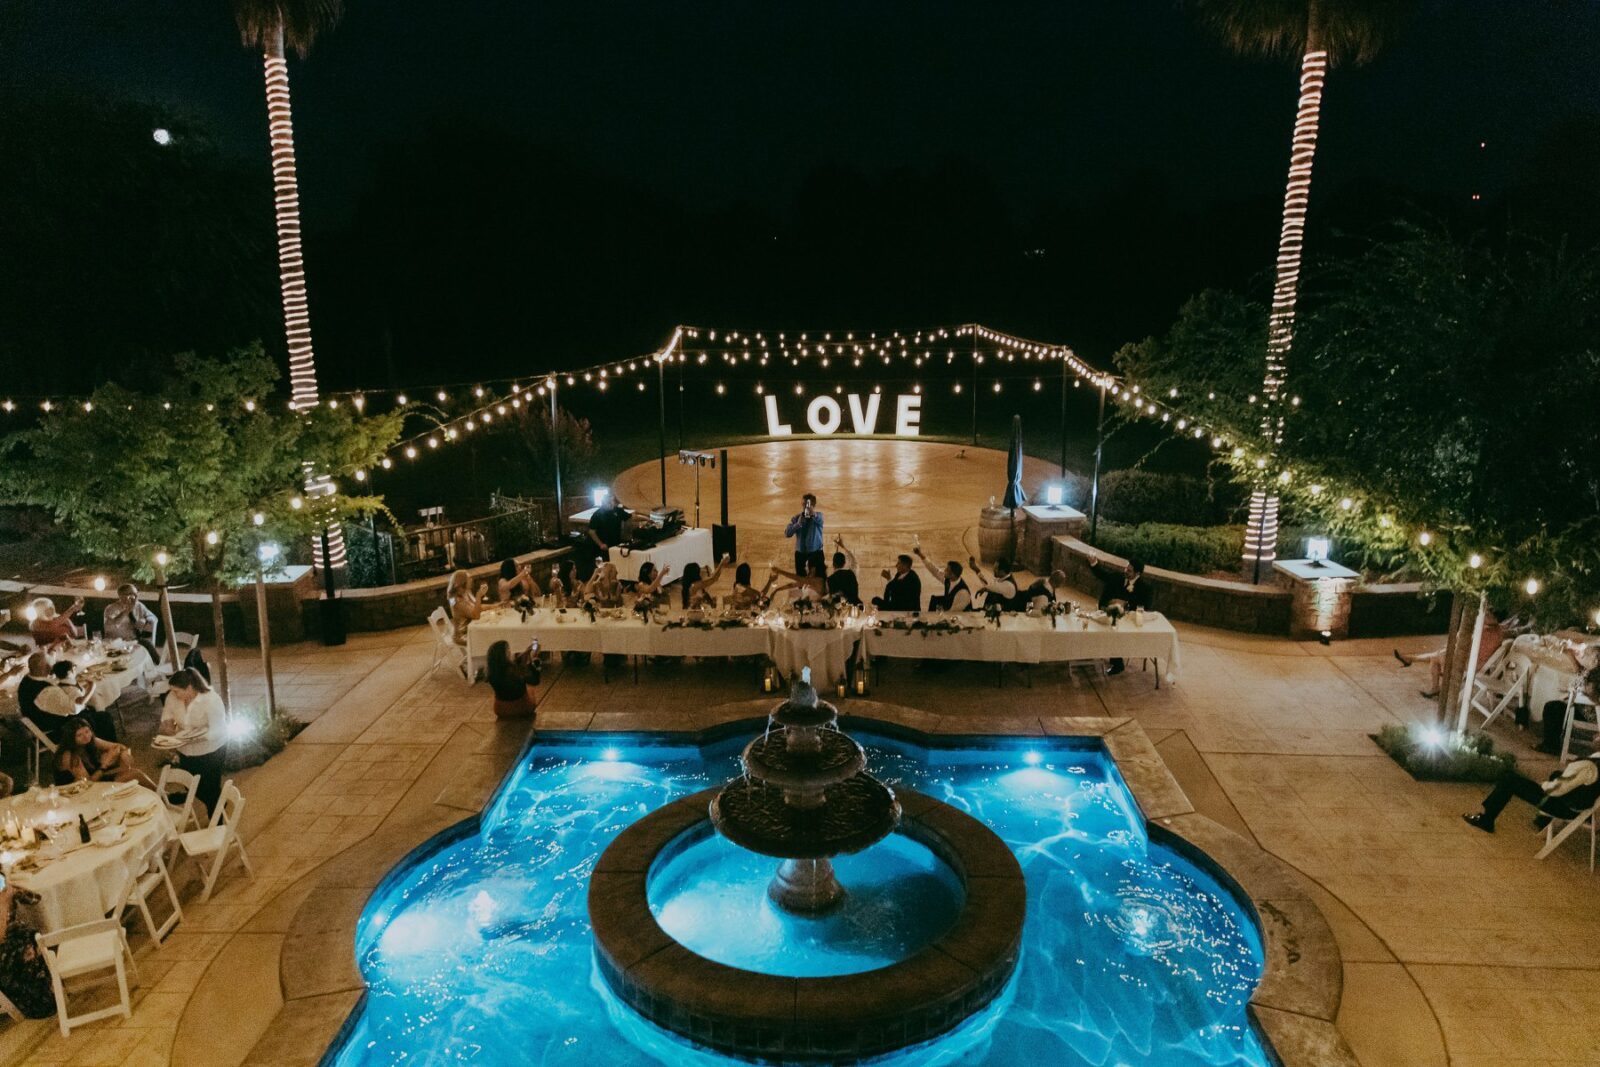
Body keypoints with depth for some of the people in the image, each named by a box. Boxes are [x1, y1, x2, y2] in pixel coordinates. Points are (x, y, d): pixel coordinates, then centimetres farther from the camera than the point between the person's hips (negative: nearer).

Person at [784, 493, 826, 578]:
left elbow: (819, 519, -34)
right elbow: (787, 533, -9)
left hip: (816, 552, -2)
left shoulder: (818, 516, -7)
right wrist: (798, 524, -25)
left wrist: (813, 514, -58)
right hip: (800, 553, 2)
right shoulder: (796, 518, 0)